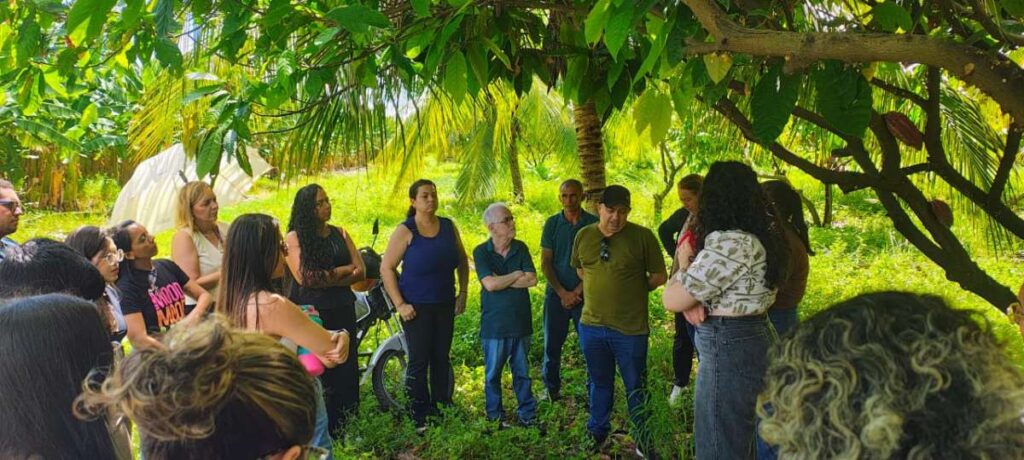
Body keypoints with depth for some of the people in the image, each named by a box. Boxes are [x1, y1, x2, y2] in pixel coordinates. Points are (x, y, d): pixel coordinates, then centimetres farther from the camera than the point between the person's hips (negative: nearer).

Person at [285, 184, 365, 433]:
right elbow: (303, 277, -13)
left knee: (346, 369, 3)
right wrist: (344, 269, -7)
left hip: (342, 310, 4)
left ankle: (344, 428, 12)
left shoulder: (340, 234, 11)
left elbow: (361, 273, 2)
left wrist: (327, 279, -11)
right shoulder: (294, 237, -1)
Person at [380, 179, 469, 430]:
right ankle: (419, 417, 11)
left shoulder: (449, 226, 6)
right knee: (419, 361, 0)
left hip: (445, 305, 5)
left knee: (442, 359, 12)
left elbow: (462, 261, 16)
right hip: (416, 307, -4)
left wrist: (463, 292, 7)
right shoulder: (405, 231, -8)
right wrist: (399, 304, -14)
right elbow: (386, 268, -9)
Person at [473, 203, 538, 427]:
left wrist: (501, 280, -15)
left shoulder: (520, 248, 2)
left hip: (521, 322, 3)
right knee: (493, 374, 10)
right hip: (494, 325, -2)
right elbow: (490, 284, -20)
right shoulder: (481, 252, -7)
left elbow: (532, 280, -11)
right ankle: (495, 417, 24)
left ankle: (527, 414, 26)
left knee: (522, 372, 14)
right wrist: (517, 274, -10)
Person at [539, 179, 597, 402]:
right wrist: (562, 292, -8)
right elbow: (545, 262, 1)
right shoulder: (552, 224, 2)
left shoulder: (593, 224, -2)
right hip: (556, 294, 1)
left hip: (585, 295, -1)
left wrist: (577, 291, -10)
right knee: (552, 344, 7)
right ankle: (551, 390, 23)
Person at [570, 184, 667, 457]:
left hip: (630, 328, -3)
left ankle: (643, 441, 29)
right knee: (599, 383, 21)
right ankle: (597, 433, 39)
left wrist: (634, 290, 1)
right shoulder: (583, 235, 1)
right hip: (591, 325, 3)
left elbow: (659, 277, -5)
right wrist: (600, 288, 9)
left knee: (635, 387, 11)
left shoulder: (643, 236, -11)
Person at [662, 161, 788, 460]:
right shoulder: (760, 237, 7)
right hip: (753, 340, 10)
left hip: (729, 351, -10)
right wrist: (693, 300, -6)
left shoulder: (730, 244, -24)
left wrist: (683, 261, -2)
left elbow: (672, 300, -21)